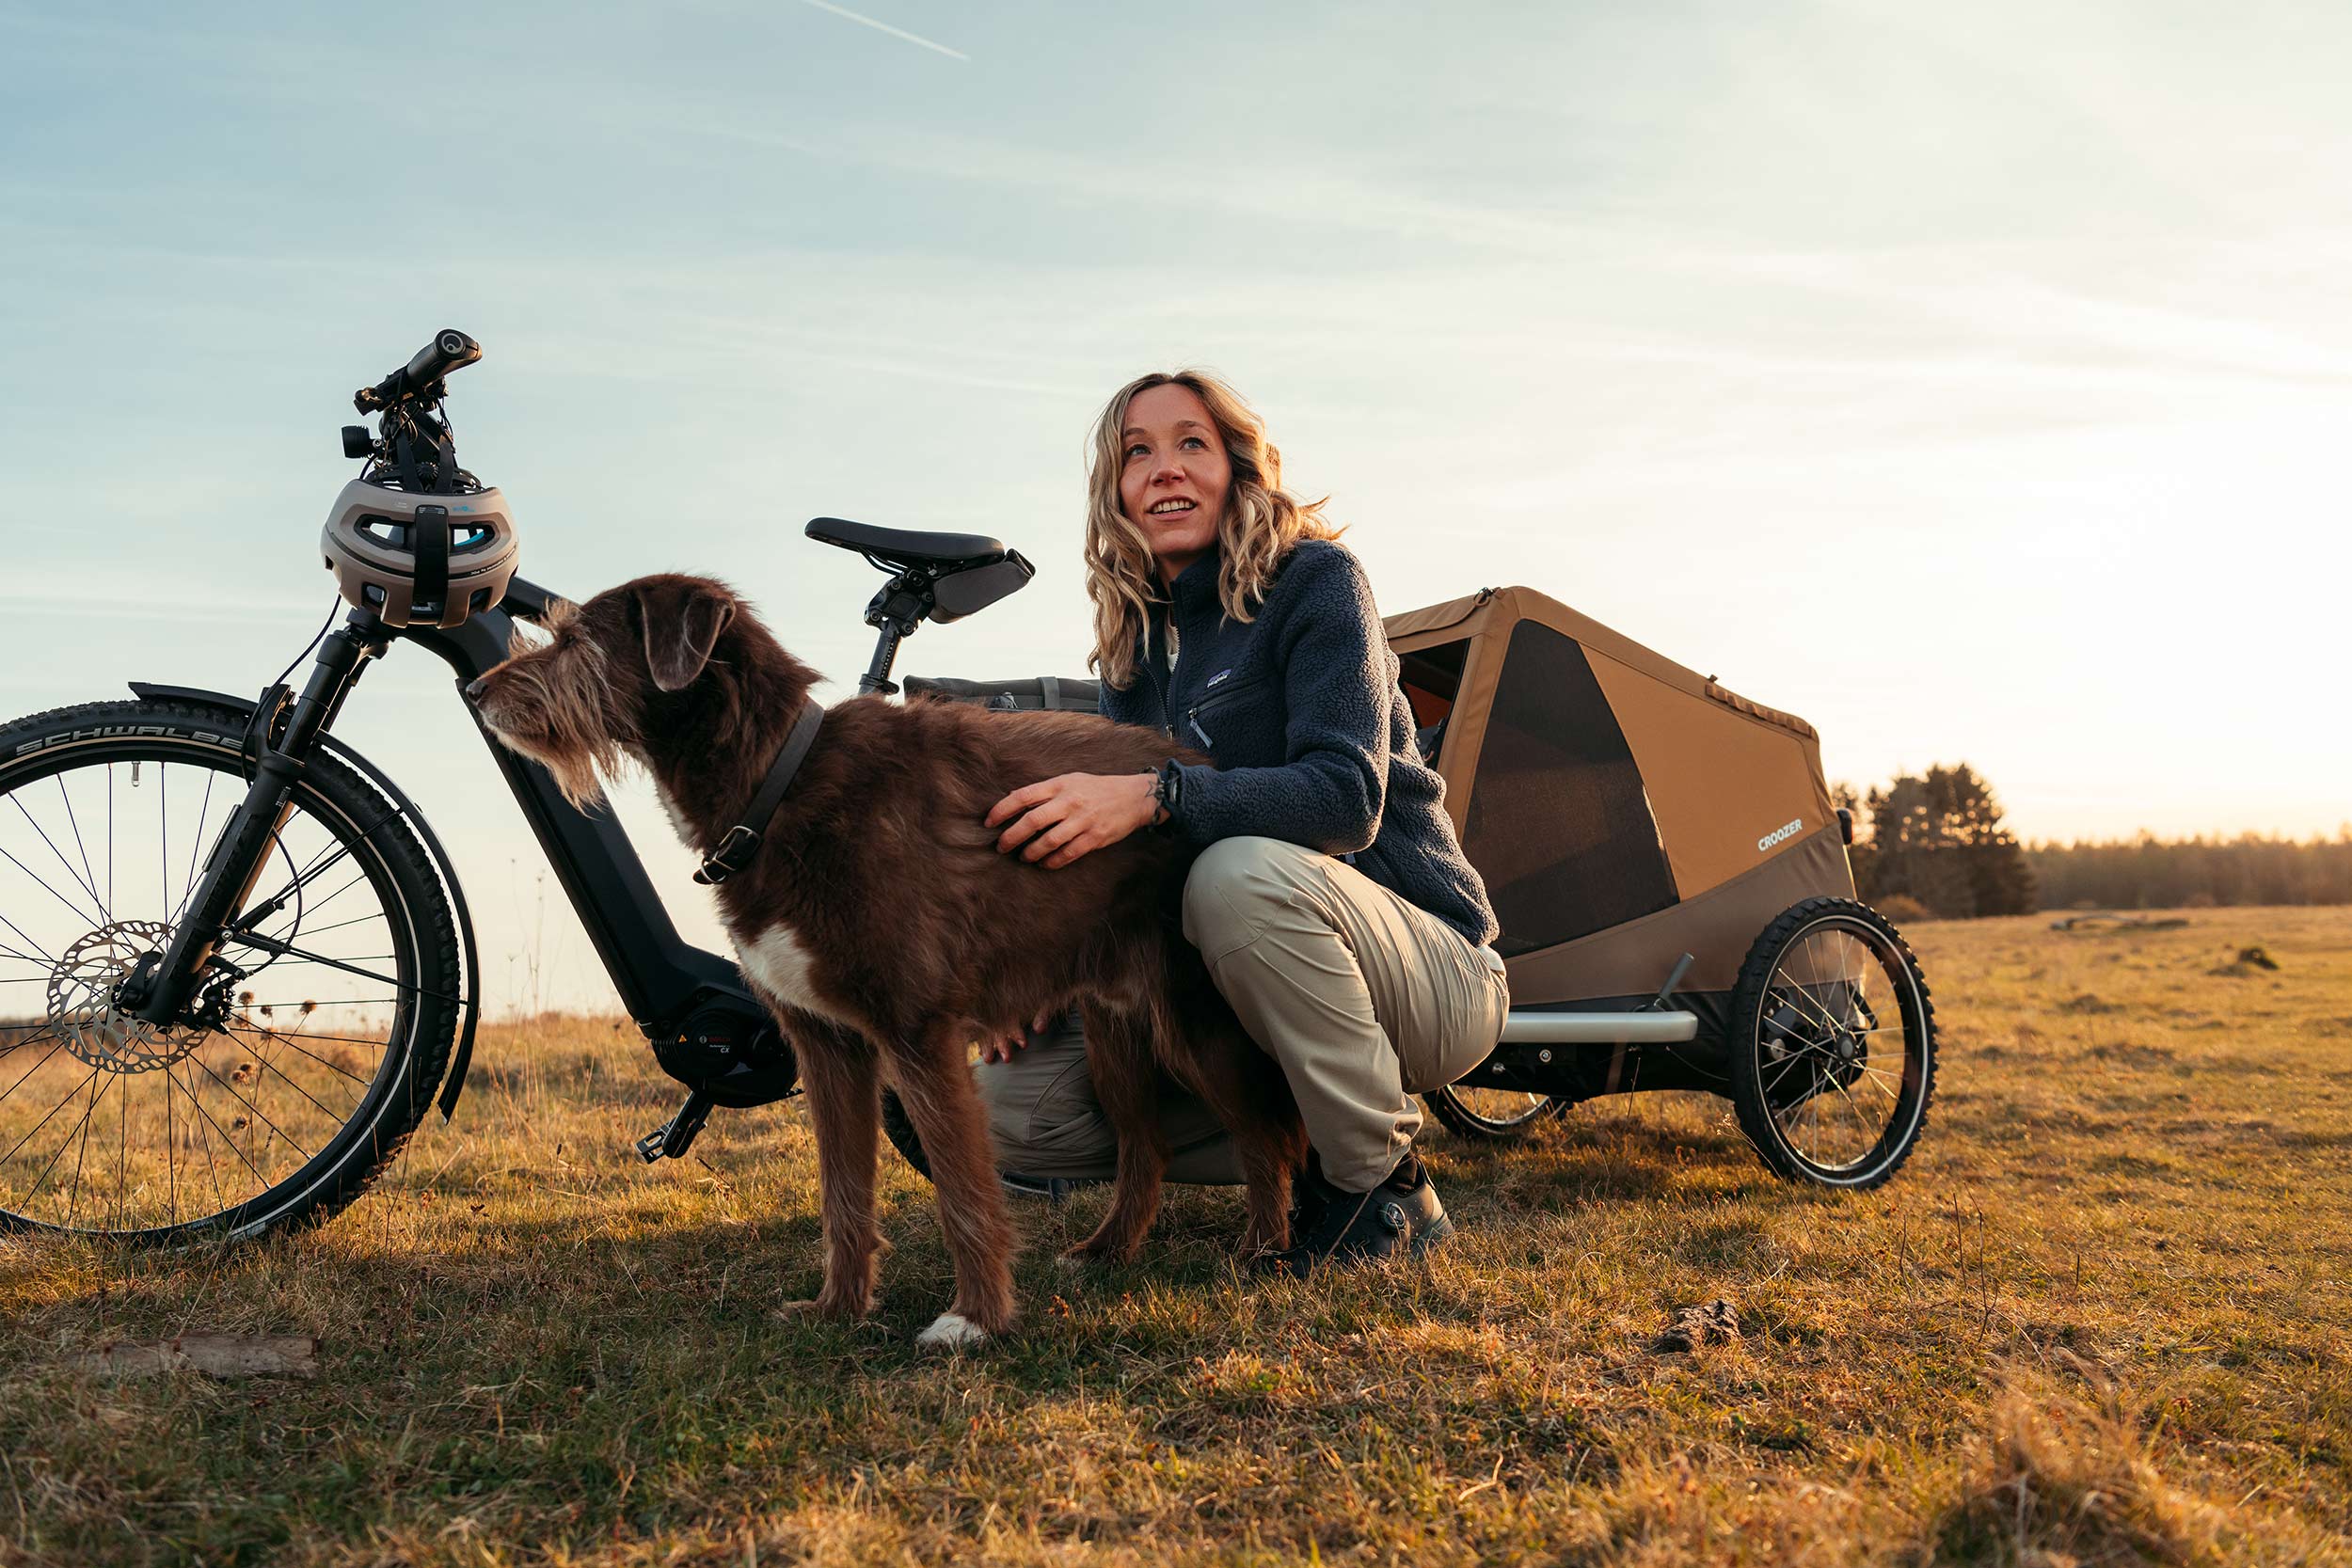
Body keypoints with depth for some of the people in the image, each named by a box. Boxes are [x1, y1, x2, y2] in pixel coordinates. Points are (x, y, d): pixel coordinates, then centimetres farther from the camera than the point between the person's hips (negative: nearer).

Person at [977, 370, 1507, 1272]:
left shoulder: (1314, 579, -10)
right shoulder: (1136, 646, 9)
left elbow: (1348, 796, -24)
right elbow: (1112, 853, 9)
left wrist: (1153, 795, -38)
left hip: (1428, 974, -6)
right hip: (1232, 997, 6)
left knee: (1242, 871, -38)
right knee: (1013, 1101, -6)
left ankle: (1384, 1186, -17)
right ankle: (1308, 1145, 4)